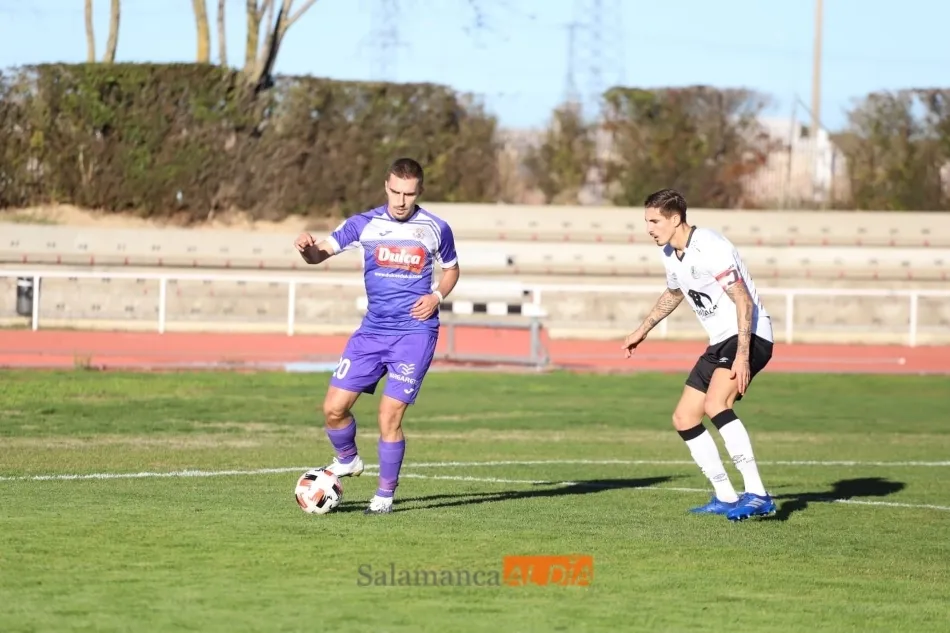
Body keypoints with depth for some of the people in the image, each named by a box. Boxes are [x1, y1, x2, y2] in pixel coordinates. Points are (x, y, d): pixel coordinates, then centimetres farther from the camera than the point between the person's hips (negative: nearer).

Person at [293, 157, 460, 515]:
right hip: (372, 330, 3)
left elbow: (451, 269, 14)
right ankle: (347, 460, 29)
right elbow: (320, 253, -6)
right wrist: (307, 247, -30)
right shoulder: (365, 224, -1)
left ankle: (385, 496, 6)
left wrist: (437, 297, -6)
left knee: (389, 417, -10)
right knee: (334, 407, -1)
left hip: (414, 333, -3)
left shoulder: (435, 229, -2)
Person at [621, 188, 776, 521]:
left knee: (715, 404, -31)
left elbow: (744, 301, -23)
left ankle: (757, 494, -32)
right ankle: (726, 497, 16)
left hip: (749, 335, -10)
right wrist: (642, 330, 40)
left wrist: (742, 355, -31)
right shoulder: (670, 254, 9)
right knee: (684, 418, 8)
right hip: (721, 342, 10)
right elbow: (673, 293, 32)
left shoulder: (709, 247, -20)